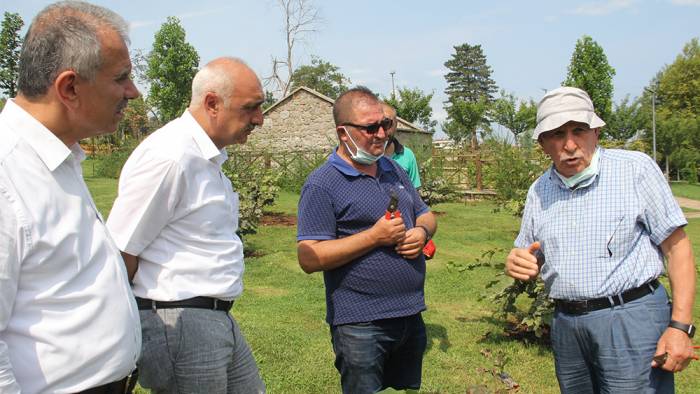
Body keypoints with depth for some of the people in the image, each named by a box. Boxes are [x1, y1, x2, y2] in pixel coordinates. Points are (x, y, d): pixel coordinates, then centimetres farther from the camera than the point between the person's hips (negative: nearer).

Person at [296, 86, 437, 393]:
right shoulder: (322, 185, -13)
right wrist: (375, 236, -23)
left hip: (411, 315, 7)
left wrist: (422, 232, -5)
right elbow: (309, 258, -19)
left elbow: (426, 216, 20)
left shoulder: (394, 170, 11)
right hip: (361, 324, -7)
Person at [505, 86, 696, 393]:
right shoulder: (539, 191, 9)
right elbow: (530, 260, 17)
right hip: (566, 326, 5)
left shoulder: (635, 168, -6)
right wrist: (517, 265, -8)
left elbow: (677, 247, -7)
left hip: (631, 321, -5)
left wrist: (680, 326, -14)